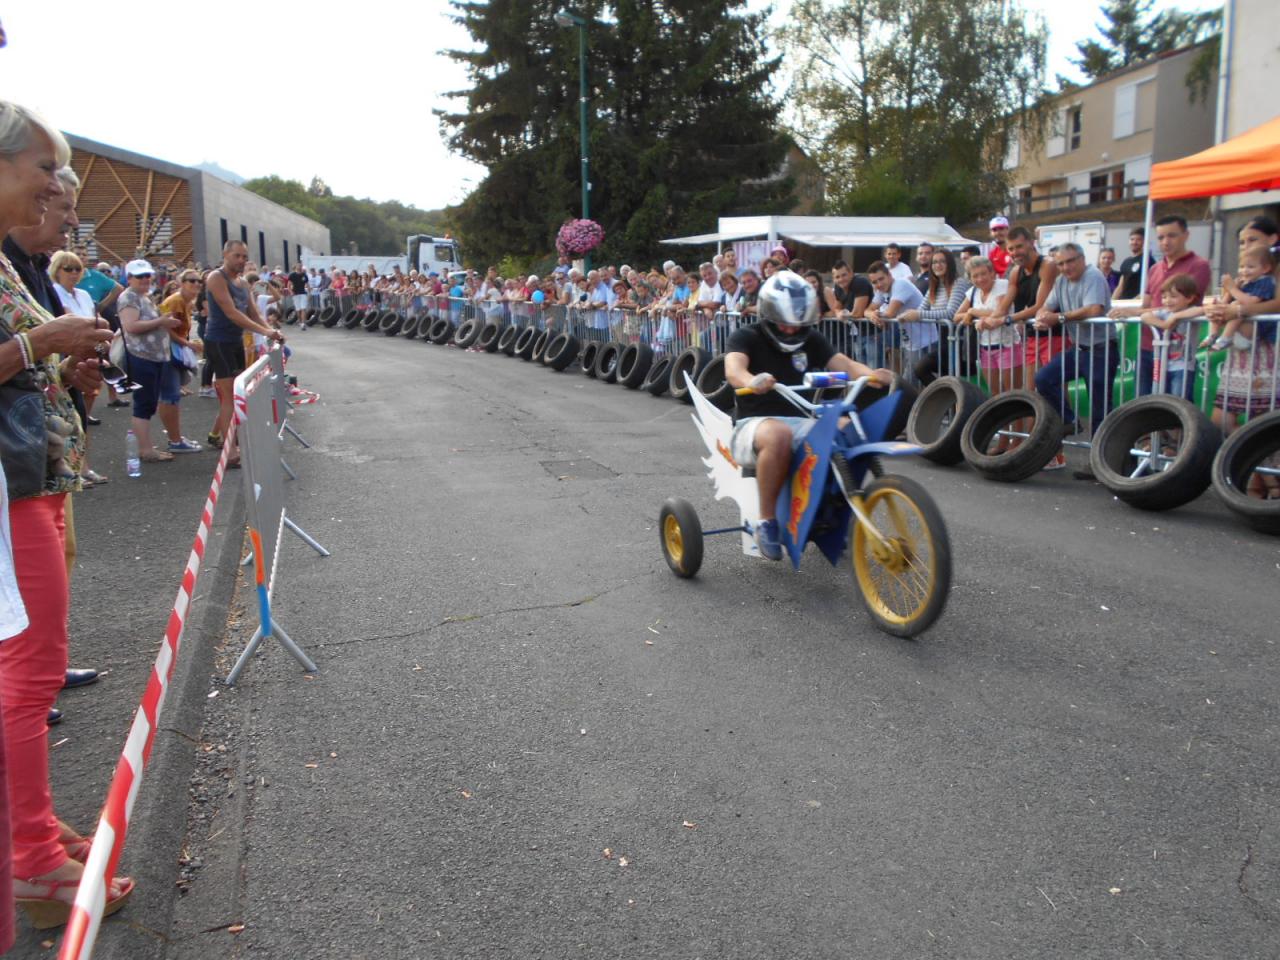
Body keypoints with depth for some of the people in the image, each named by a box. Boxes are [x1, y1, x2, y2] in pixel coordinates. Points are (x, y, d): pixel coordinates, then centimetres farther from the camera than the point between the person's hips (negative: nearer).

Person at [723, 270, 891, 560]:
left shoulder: (812, 340, 13)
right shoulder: (746, 337, -1)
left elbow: (843, 363, -2)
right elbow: (733, 368, -22)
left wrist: (871, 374, -25)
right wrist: (751, 382, -47)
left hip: (801, 422, 5)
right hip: (754, 423, -5)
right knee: (778, 436, -40)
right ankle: (766, 521, -24)